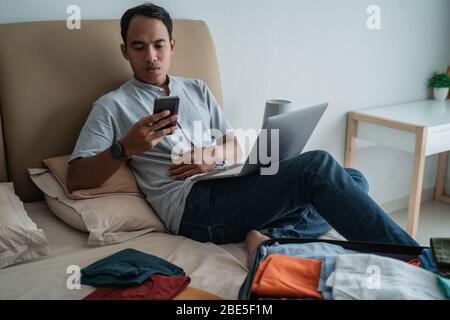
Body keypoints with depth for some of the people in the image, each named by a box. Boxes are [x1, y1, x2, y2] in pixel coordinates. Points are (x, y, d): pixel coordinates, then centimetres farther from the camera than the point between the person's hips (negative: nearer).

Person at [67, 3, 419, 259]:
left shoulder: (197, 89, 22)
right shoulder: (112, 106, 8)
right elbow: (75, 179, 0)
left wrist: (214, 154, -6)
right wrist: (126, 147, -17)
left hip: (232, 185, 7)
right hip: (195, 203, -7)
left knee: (353, 180, -4)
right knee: (318, 166, -25)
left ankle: (269, 237, -22)